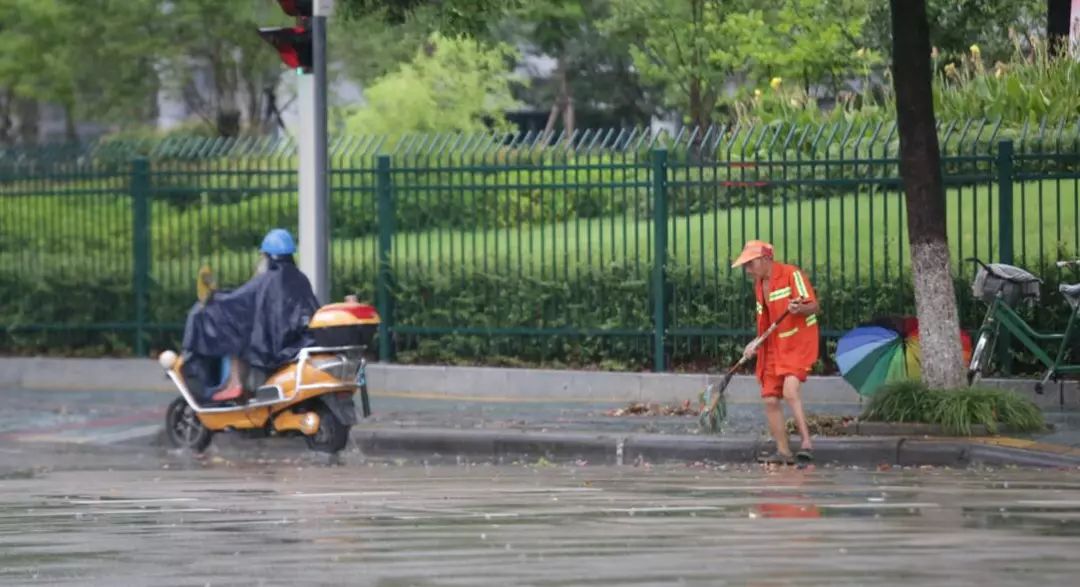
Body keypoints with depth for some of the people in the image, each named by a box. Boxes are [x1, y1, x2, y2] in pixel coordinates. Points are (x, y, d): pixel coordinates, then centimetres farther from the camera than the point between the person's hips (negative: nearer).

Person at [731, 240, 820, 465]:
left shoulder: (791, 274, -9)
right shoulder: (759, 285, 15)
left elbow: (814, 306, -15)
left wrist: (800, 309, -36)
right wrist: (756, 344, 10)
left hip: (798, 343, -8)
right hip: (774, 346, 8)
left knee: (790, 390, -27)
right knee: (770, 399, 1)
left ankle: (806, 442, -27)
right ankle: (783, 452, 9)